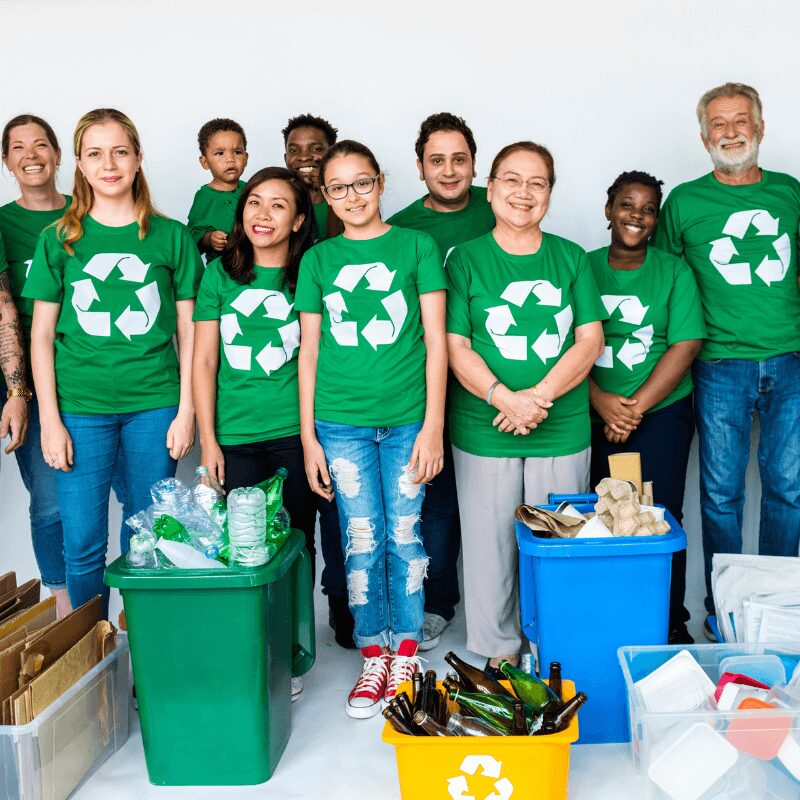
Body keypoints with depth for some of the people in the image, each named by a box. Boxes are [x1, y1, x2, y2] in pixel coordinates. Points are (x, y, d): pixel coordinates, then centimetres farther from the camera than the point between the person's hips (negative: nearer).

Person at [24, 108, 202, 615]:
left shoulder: (172, 236, 4)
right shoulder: (59, 240, 5)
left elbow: (188, 330, 5)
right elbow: (42, 334, 5)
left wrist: (187, 410, -1)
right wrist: (50, 419, -2)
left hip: (154, 406, 0)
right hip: (80, 408, 1)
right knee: (83, 545, 3)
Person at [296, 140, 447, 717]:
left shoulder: (416, 246, 3)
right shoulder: (319, 259, 8)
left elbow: (436, 341, 1)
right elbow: (309, 350, 9)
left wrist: (433, 424, -5)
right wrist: (308, 435, 4)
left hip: (408, 419, -1)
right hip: (341, 423, 1)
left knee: (405, 535, 4)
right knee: (362, 540, 4)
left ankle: (406, 653, 21)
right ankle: (373, 657, 19)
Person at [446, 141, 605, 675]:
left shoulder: (571, 259, 8)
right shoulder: (465, 259, 3)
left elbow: (591, 341, 1)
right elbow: (455, 346, -3)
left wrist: (540, 396, -13)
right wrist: (504, 397, -19)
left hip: (563, 429, 2)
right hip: (483, 430, -1)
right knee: (490, 541, 6)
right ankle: (500, 650, 24)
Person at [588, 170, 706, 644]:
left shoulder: (674, 271, 3)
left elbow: (686, 345, -5)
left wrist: (636, 407, -11)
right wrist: (601, 401, -12)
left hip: (661, 413, -1)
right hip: (595, 415, 1)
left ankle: (671, 624, 12)